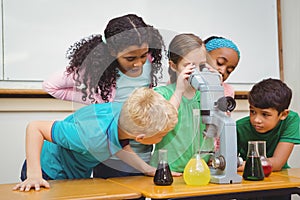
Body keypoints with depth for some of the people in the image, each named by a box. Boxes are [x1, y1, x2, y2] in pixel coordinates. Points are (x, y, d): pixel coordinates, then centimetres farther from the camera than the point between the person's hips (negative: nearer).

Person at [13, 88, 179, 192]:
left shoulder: (126, 113, -22)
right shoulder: (92, 137, -42)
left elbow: (118, 145, 1)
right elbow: (35, 127, -34)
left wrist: (148, 170, -9)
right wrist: (34, 175, -37)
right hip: (50, 174, -6)